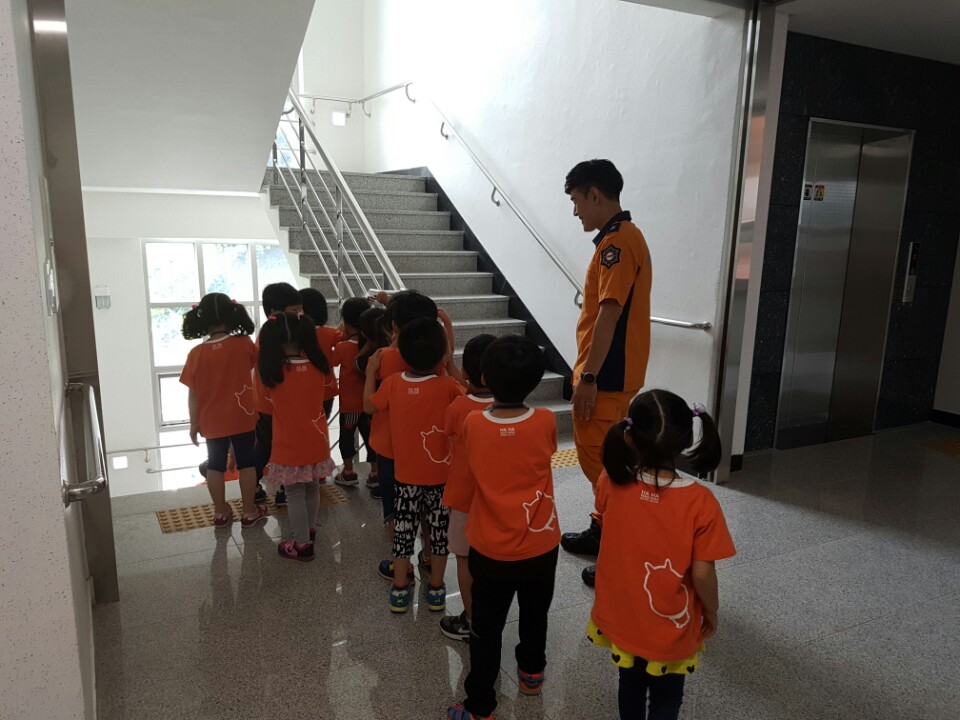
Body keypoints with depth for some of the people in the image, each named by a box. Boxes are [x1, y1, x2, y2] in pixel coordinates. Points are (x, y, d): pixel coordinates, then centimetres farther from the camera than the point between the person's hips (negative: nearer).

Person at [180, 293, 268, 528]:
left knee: (215, 465, 14)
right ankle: (249, 511, 18)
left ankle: (221, 513, 24)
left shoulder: (196, 354, -10)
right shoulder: (244, 344, -13)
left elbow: (193, 394, -5)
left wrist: (194, 423, 4)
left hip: (212, 422, 1)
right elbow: (255, 362, 10)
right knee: (246, 463, 11)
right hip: (242, 418, -1)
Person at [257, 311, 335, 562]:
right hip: (316, 442, 4)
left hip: (289, 446, -4)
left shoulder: (271, 371, -16)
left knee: (295, 494, 9)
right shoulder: (319, 366, -7)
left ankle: (302, 544, 18)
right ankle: (309, 529, 41)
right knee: (312, 488, 21)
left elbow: (267, 394, 3)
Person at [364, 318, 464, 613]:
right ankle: (436, 589, 27)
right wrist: (451, 364, -2)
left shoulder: (392, 383, -11)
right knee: (440, 530, 15)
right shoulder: (449, 386, -21)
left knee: (404, 529, 16)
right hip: (441, 475, -2)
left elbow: (369, 406, 6)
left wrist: (371, 372, 18)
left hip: (405, 475, 2)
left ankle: (400, 589, 27)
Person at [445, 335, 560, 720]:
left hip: (490, 549, -1)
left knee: (486, 629, 13)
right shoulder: (546, 422, -16)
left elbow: (464, 484, 1)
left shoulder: (472, 424, -15)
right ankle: (532, 671, 48)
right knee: (535, 614, 26)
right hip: (540, 546, 2)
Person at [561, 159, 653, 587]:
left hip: (606, 376, -10)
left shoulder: (616, 242, -17)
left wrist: (588, 376, -22)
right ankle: (605, 530, 34)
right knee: (602, 458, 20)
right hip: (617, 373, 10)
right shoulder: (625, 236, 15)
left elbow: (609, 313, -23)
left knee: (600, 462, -2)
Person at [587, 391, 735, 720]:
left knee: (630, 686, 28)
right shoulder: (700, 502, -28)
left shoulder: (611, 483, -21)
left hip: (622, 618, 3)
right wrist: (711, 611, 1)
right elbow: (702, 573, -20)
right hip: (671, 628, -2)